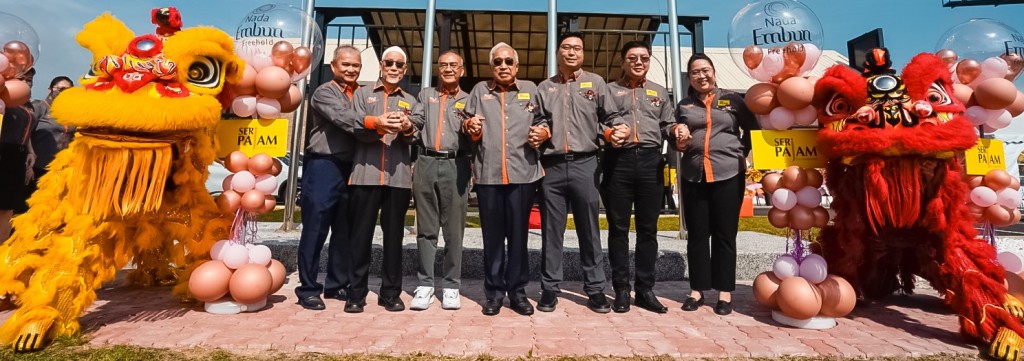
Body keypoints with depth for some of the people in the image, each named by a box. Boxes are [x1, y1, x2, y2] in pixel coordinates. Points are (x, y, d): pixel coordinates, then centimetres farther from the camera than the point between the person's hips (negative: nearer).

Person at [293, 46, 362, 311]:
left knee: (344, 231, 11)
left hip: (352, 168, 6)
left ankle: (337, 285, 22)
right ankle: (308, 289, 9)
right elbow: (344, 119, -18)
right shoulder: (324, 93, -1)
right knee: (315, 229, -1)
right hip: (324, 167, -5)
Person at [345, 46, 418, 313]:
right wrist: (377, 124, -21)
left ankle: (391, 292, 13)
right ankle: (356, 293, 9)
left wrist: (407, 128, -18)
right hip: (366, 173, -1)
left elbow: (415, 138, 5)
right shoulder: (362, 94, 15)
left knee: (394, 236, 5)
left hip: (399, 177, 1)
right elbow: (357, 128, -1)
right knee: (361, 234, 1)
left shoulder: (410, 101, 18)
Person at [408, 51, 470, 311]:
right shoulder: (426, 95, 21)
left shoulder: (469, 100, 14)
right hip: (426, 163, 2)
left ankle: (451, 286, 6)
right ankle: (425, 285, 8)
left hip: (455, 165, -1)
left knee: (454, 229, 0)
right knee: (426, 228, 3)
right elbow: (415, 120, 6)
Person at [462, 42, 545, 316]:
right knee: (492, 235, 5)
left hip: (523, 172, 0)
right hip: (488, 173, 1)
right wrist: (471, 127, -7)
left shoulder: (530, 89, 15)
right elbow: (468, 124, 15)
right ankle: (494, 292, 16)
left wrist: (544, 132, -7)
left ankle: (517, 290, 16)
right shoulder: (480, 90, 17)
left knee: (519, 234, 5)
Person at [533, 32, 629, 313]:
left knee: (589, 229, 4)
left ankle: (595, 289, 14)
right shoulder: (544, 88, 15)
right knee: (552, 230, 5)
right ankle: (549, 288, 15)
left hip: (584, 164, -1)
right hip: (552, 166, 1)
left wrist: (616, 130, -10)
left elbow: (611, 116, 10)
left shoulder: (595, 82, 11)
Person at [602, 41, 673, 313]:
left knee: (648, 228, 5)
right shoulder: (609, 90, 13)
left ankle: (645, 290, 13)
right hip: (618, 160, -2)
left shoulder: (659, 92, 21)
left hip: (650, 161, 2)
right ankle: (621, 290, 9)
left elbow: (668, 124, 16)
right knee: (618, 228, 1)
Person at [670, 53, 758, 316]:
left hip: (728, 175, -2)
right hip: (693, 176, 2)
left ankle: (725, 292, 11)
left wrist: (741, 153, 0)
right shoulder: (684, 105, 14)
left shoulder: (733, 99, 7)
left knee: (725, 234, 3)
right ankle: (697, 289, 14)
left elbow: (753, 130, 11)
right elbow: (677, 142, 16)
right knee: (697, 234, 5)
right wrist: (679, 140, -5)